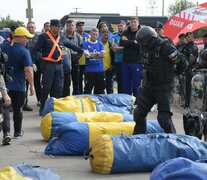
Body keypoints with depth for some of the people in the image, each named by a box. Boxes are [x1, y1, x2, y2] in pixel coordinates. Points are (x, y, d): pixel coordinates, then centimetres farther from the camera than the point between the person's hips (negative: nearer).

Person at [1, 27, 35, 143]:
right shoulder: (24, 51, -13)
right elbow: (28, 70, -20)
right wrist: (32, 86, -13)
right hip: (18, 86, -2)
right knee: (18, 109, 14)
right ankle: (17, 132, 28)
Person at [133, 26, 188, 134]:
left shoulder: (165, 47, -19)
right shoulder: (147, 48, 5)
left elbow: (182, 63, -16)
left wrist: (171, 74, -1)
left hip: (163, 87, -7)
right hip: (148, 86, 8)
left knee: (164, 117, -6)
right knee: (139, 112, 11)